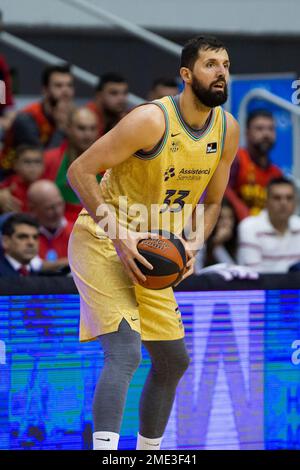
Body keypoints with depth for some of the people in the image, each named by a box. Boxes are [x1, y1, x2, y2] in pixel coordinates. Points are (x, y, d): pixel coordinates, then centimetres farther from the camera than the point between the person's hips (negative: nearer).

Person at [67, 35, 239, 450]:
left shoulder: (228, 130, 0)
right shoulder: (152, 120, -22)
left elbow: (212, 202, 13)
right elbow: (79, 171, -20)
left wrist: (191, 245, -7)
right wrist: (120, 237, -26)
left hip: (151, 252, 8)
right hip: (102, 242, -8)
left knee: (174, 361, 15)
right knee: (125, 351, -24)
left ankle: (149, 453, 31)